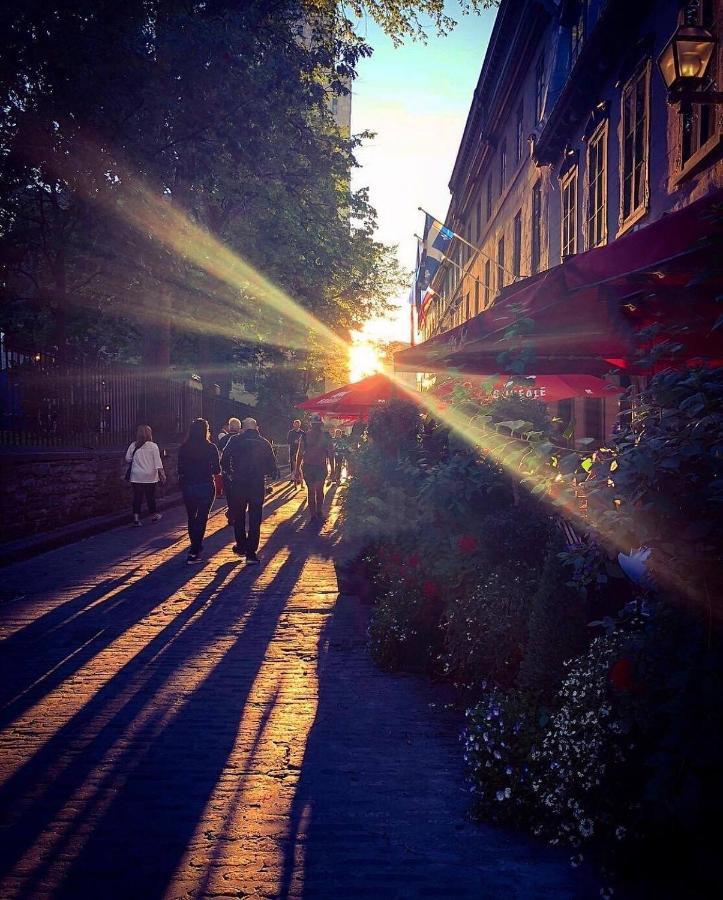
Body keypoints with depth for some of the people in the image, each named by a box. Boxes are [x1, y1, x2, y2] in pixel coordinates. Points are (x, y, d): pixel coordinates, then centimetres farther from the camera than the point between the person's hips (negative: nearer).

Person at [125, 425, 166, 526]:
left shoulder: (133, 446, -2)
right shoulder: (153, 446, -8)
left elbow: (127, 459, 4)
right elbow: (157, 462, -9)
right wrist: (162, 474, -5)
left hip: (136, 477, 1)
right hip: (150, 476, -1)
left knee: (137, 497, 4)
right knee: (150, 496, 11)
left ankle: (136, 517, -3)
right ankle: (153, 515, 26)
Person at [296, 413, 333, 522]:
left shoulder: (325, 436, 3)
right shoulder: (305, 436, 2)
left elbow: (330, 452, 5)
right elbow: (300, 453, 5)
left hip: (321, 466, 0)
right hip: (308, 466, 0)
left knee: (319, 489, -6)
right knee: (311, 490, 2)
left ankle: (319, 511, 13)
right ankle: (313, 514, 8)